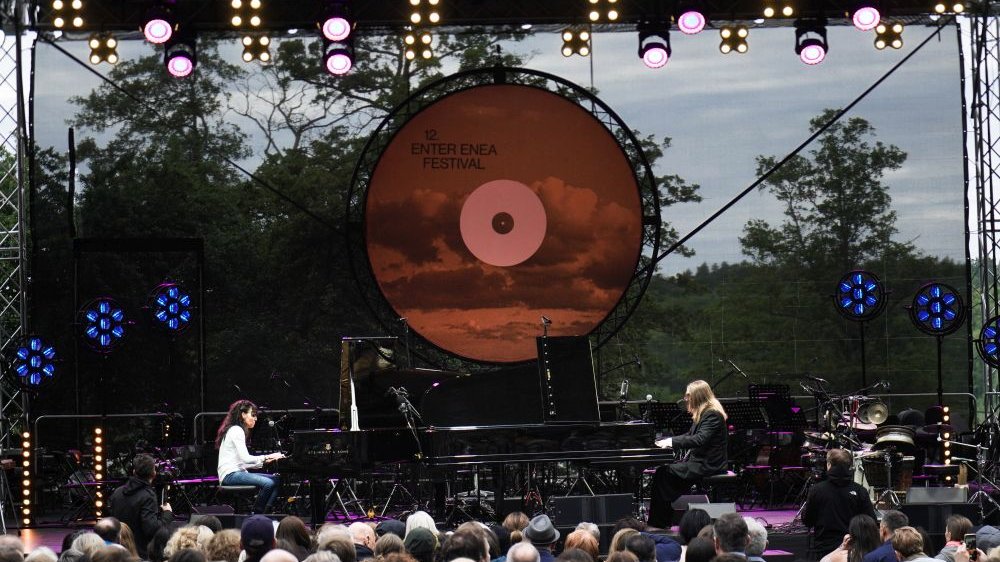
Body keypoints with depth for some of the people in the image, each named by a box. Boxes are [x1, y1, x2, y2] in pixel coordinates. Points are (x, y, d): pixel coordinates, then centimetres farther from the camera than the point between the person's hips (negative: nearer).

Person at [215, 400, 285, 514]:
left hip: (238, 472, 10)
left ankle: (266, 512, -10)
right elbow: (245, 458, -19)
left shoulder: (237, 430, 23)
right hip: (230, 475, -10)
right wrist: (266, 457, -12)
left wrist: (263, 461, 8)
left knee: (276, 479, 0)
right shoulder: (236, 430, -9)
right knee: (268, 483, -27)